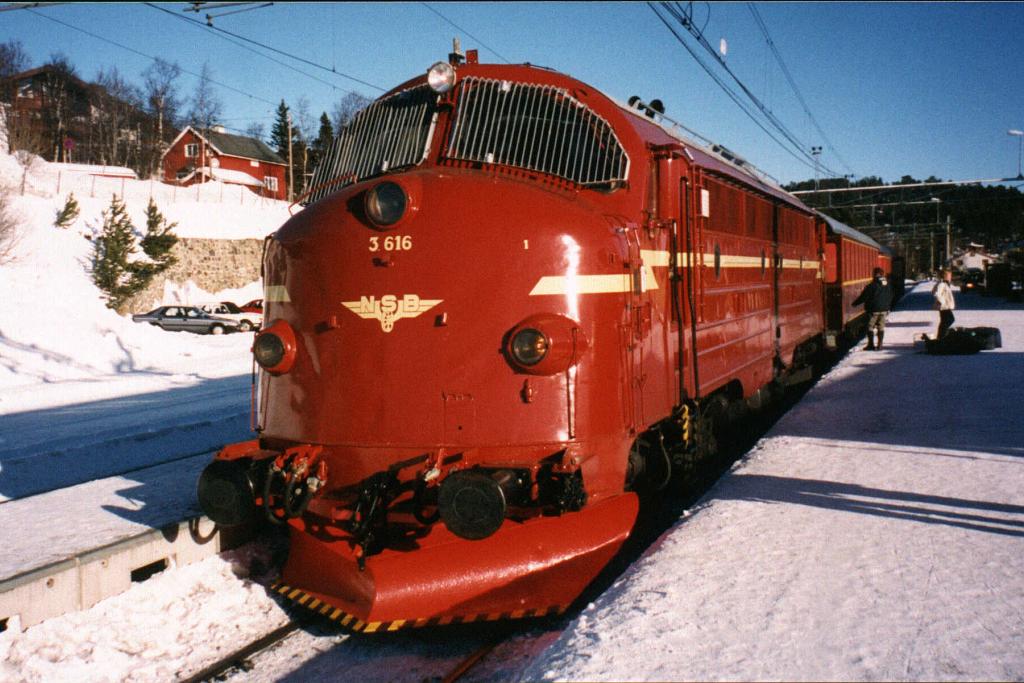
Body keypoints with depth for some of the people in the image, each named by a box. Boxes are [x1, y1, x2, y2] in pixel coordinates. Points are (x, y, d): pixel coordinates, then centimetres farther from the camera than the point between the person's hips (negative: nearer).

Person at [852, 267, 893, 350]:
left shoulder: (872, 286, -15)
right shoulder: (887, 285, 7)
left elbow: (864, 297, -12)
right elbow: (890, 297, 16)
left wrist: (855, 303, 0)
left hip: (874, 309, -6)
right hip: (884, 309, 6)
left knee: (870, 327, 4)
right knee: (881, 327, 9)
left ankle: (871, 345, 3)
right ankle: (880, 345, 8)